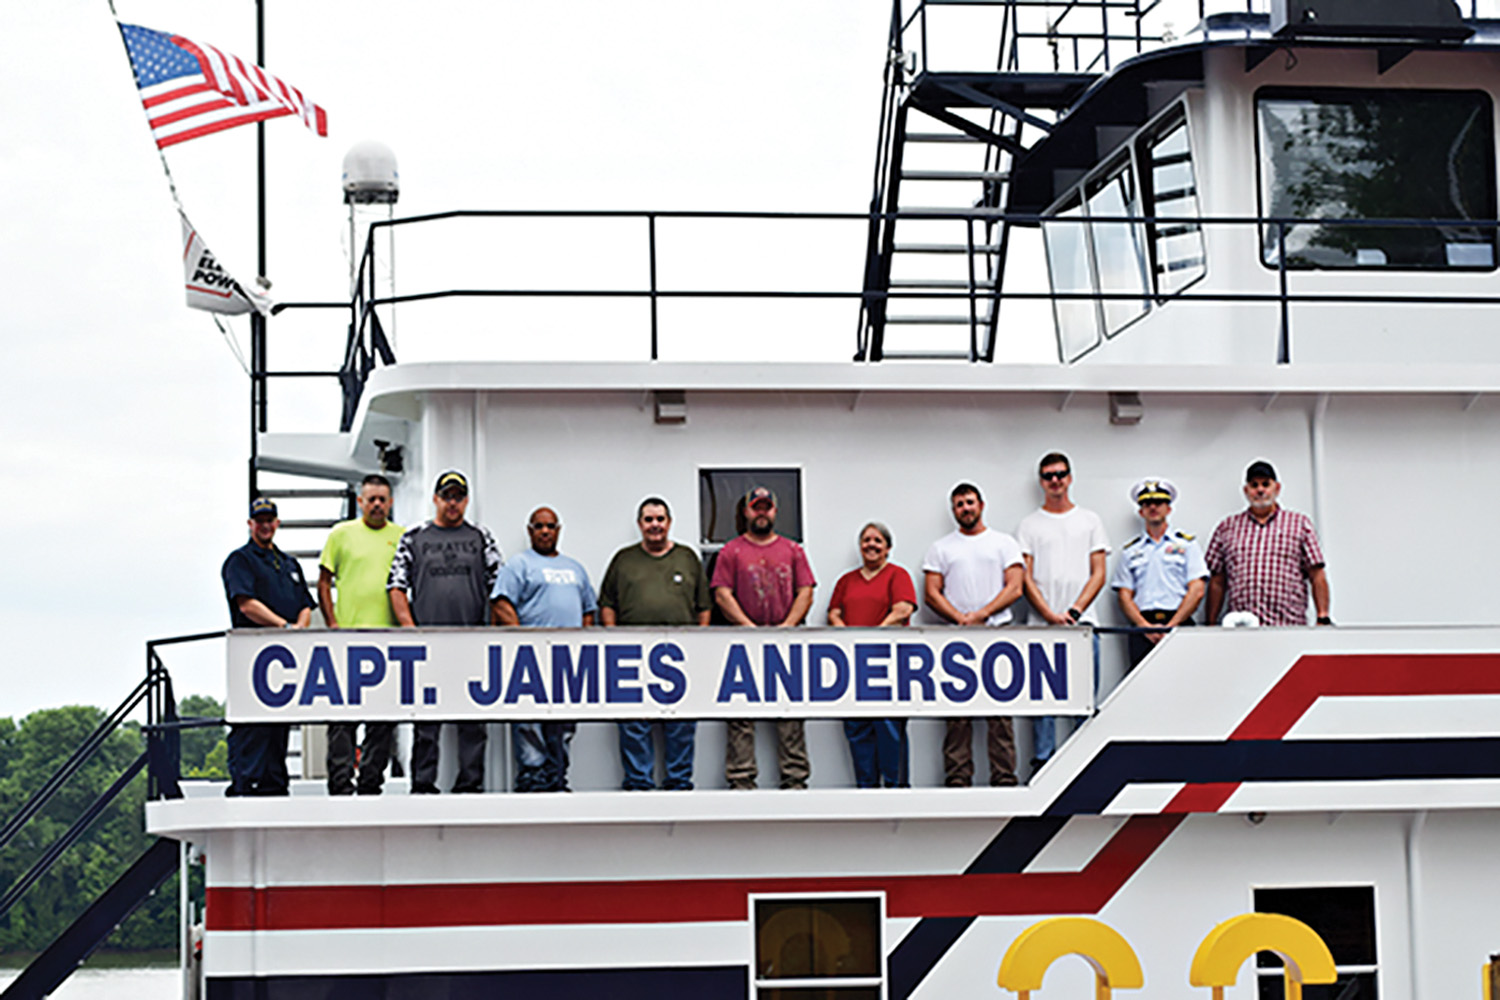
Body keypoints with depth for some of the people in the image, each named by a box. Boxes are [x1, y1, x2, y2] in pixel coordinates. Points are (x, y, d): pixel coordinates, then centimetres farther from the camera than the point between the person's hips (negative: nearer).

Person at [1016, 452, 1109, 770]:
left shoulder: (1090, 521, 11)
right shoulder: (1029, 524, 9)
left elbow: (1099, 574, 5)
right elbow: (1025, 578, 2)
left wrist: (1074, 612, -8)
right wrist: (1050, 616, -11)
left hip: (1082, 625, 1)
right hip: (1041, 625, 0)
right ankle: (1042, 763, 2)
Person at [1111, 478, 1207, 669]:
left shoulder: (1186, 544, 14)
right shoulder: (1130, 551, 19)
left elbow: (1197, 591, 4)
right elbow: (1124, 596, 11)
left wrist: (1171, 626, -7)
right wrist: (1145, 626, -7)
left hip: (1179, 625, -1)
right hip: (1142, 628, 1)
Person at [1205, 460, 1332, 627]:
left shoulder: (1299, 524, 14)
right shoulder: (1226, 527, 17)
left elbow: (1317, 577, 8)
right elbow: (1217, 582, 14)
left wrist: (1323, 619, -2)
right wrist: (1211, 626, 7)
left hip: (1289, 626, -1)